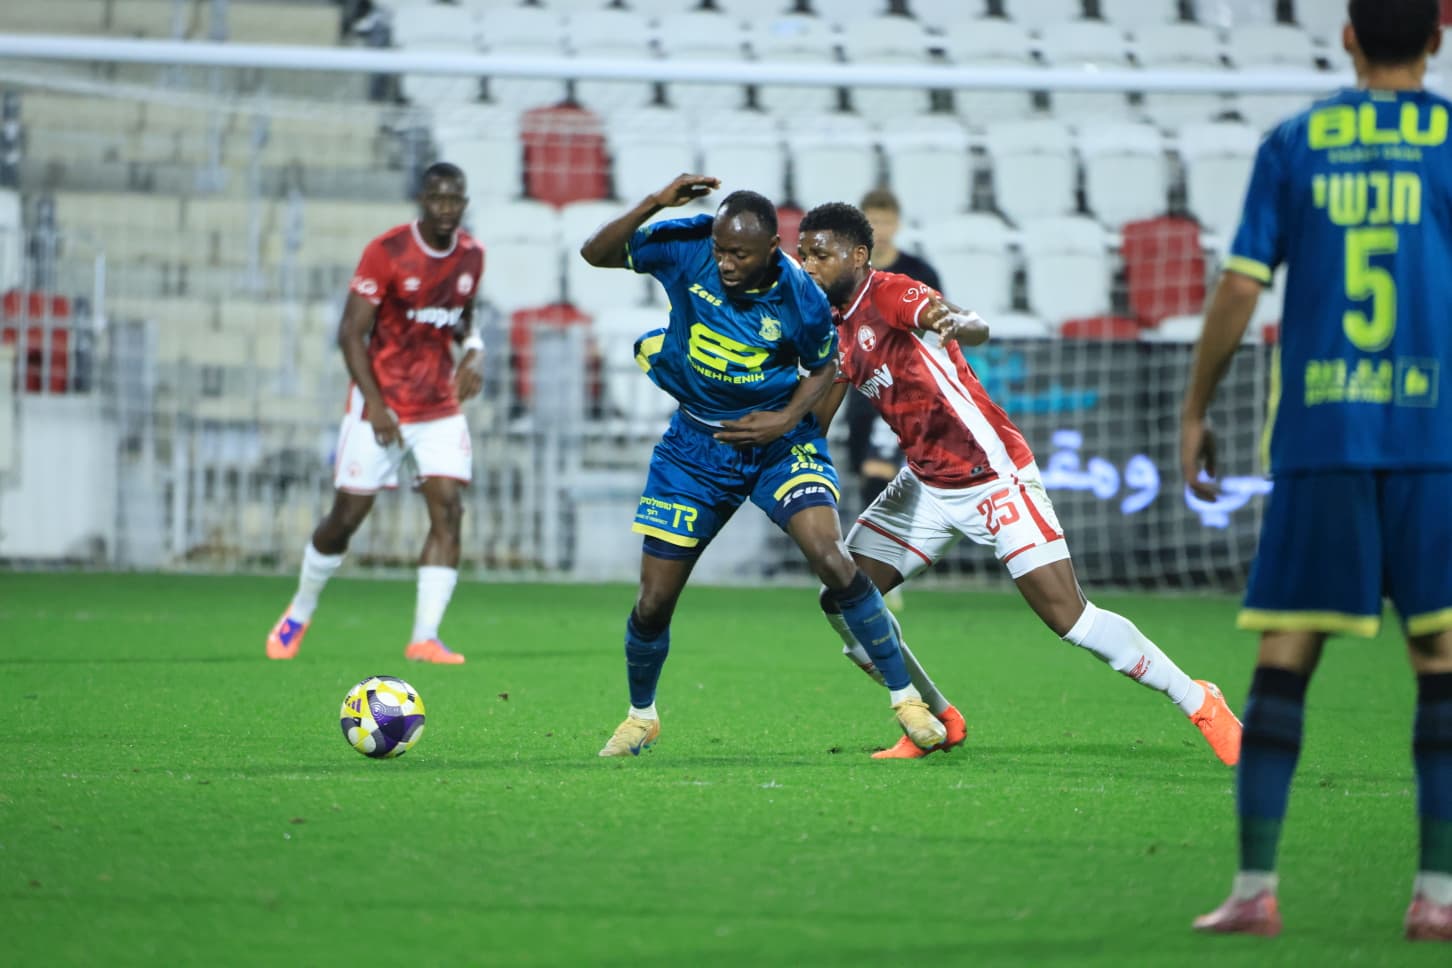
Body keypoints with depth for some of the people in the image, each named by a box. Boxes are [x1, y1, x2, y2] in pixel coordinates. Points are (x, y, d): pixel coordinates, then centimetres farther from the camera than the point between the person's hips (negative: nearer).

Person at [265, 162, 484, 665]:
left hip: (440, 407, 4)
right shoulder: (386, 253, -15)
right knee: (347, 516, 3)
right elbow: (351, 333, -13)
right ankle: (299, 613, 28)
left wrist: (473, 352, -2)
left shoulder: (471, 256, 2)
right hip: (382, 405, -4)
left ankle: (425, 637, -14)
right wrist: (375, 405, -21)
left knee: (448, 511, -13)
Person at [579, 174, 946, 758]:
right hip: (697, 443, 2)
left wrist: (788, 419, -17)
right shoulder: (685, 248, -16)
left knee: (831, 561, -23)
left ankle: (905, 698, -8)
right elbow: (595, 254, -10)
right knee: (654, 602, 3)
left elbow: (824, 367, 0)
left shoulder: (800, 300, -19)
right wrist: (655, 204, -25)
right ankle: (640, 715, 32)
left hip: (778, 441, -2)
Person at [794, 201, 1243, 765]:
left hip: (992, 479, -8)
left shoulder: (889, 295, -17)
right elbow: (815, 421, 17)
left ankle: (1200, 703, 1)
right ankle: (938, 721, 16)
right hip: (924, 485, 8)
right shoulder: (836, 331, 8)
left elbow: (977, 329, -35)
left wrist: (956, 324, -58)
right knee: (842, 602, 1)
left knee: (1070, 618, -14)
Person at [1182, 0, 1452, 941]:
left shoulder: (1293, 144, 7)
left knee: (1283, 660, 4)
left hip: (1317, 440, 1)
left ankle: (1255, 885, 0)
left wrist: (1196, 411, 11)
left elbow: (1240, 288, 3)